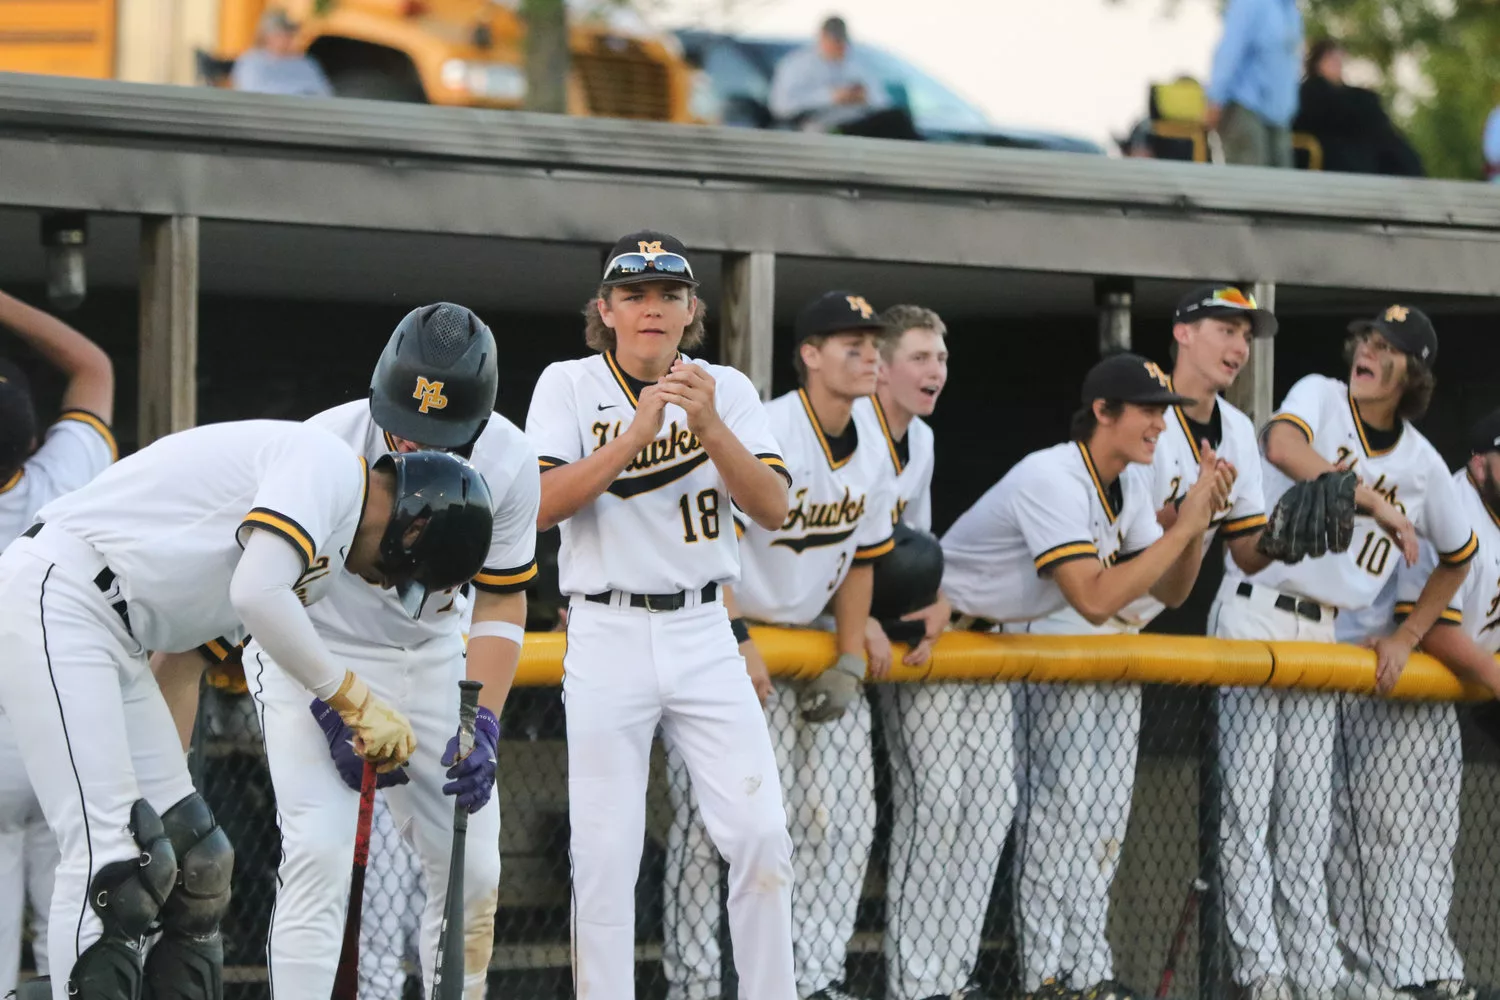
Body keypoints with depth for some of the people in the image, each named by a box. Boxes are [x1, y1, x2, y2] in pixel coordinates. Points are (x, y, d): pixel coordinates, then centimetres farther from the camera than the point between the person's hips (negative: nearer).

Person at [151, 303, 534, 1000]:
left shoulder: (507, 463, -17)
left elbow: (500, 603, -7)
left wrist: (482, 724, -20)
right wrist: (332, 713, -25)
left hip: (430, 650, 4)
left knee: (471, 866, 2)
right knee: (319, 851, -20)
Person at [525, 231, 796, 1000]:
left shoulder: (727, 390, 6)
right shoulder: (570, 386, 1)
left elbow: (773, 509, -6)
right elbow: (541, 504, -13)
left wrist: (710, 427, -20)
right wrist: (638, 432, -21)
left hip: (703, 634, 2)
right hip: (607, 638, -2)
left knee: (760, 833, -7)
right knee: (605, 852, -3)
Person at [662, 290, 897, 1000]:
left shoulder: (872, 461, 5)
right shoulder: (764, 434, -19)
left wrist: (850, 659, 5)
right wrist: (738, 643, -25)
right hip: (726, 635, -7)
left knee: (841, 814, 2)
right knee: (707, 813, -8)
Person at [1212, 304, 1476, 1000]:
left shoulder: (1423, 465, 7)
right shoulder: (1320, 397, -3)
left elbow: (1458, 558, 22)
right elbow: (1283, 447, -27)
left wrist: (1405, 639, 14)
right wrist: (1374, 501, -26)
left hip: (1322, 630, 4)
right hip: (1255, 614, -4)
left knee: (1307, 813, 7)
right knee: (1248, 801, -7)